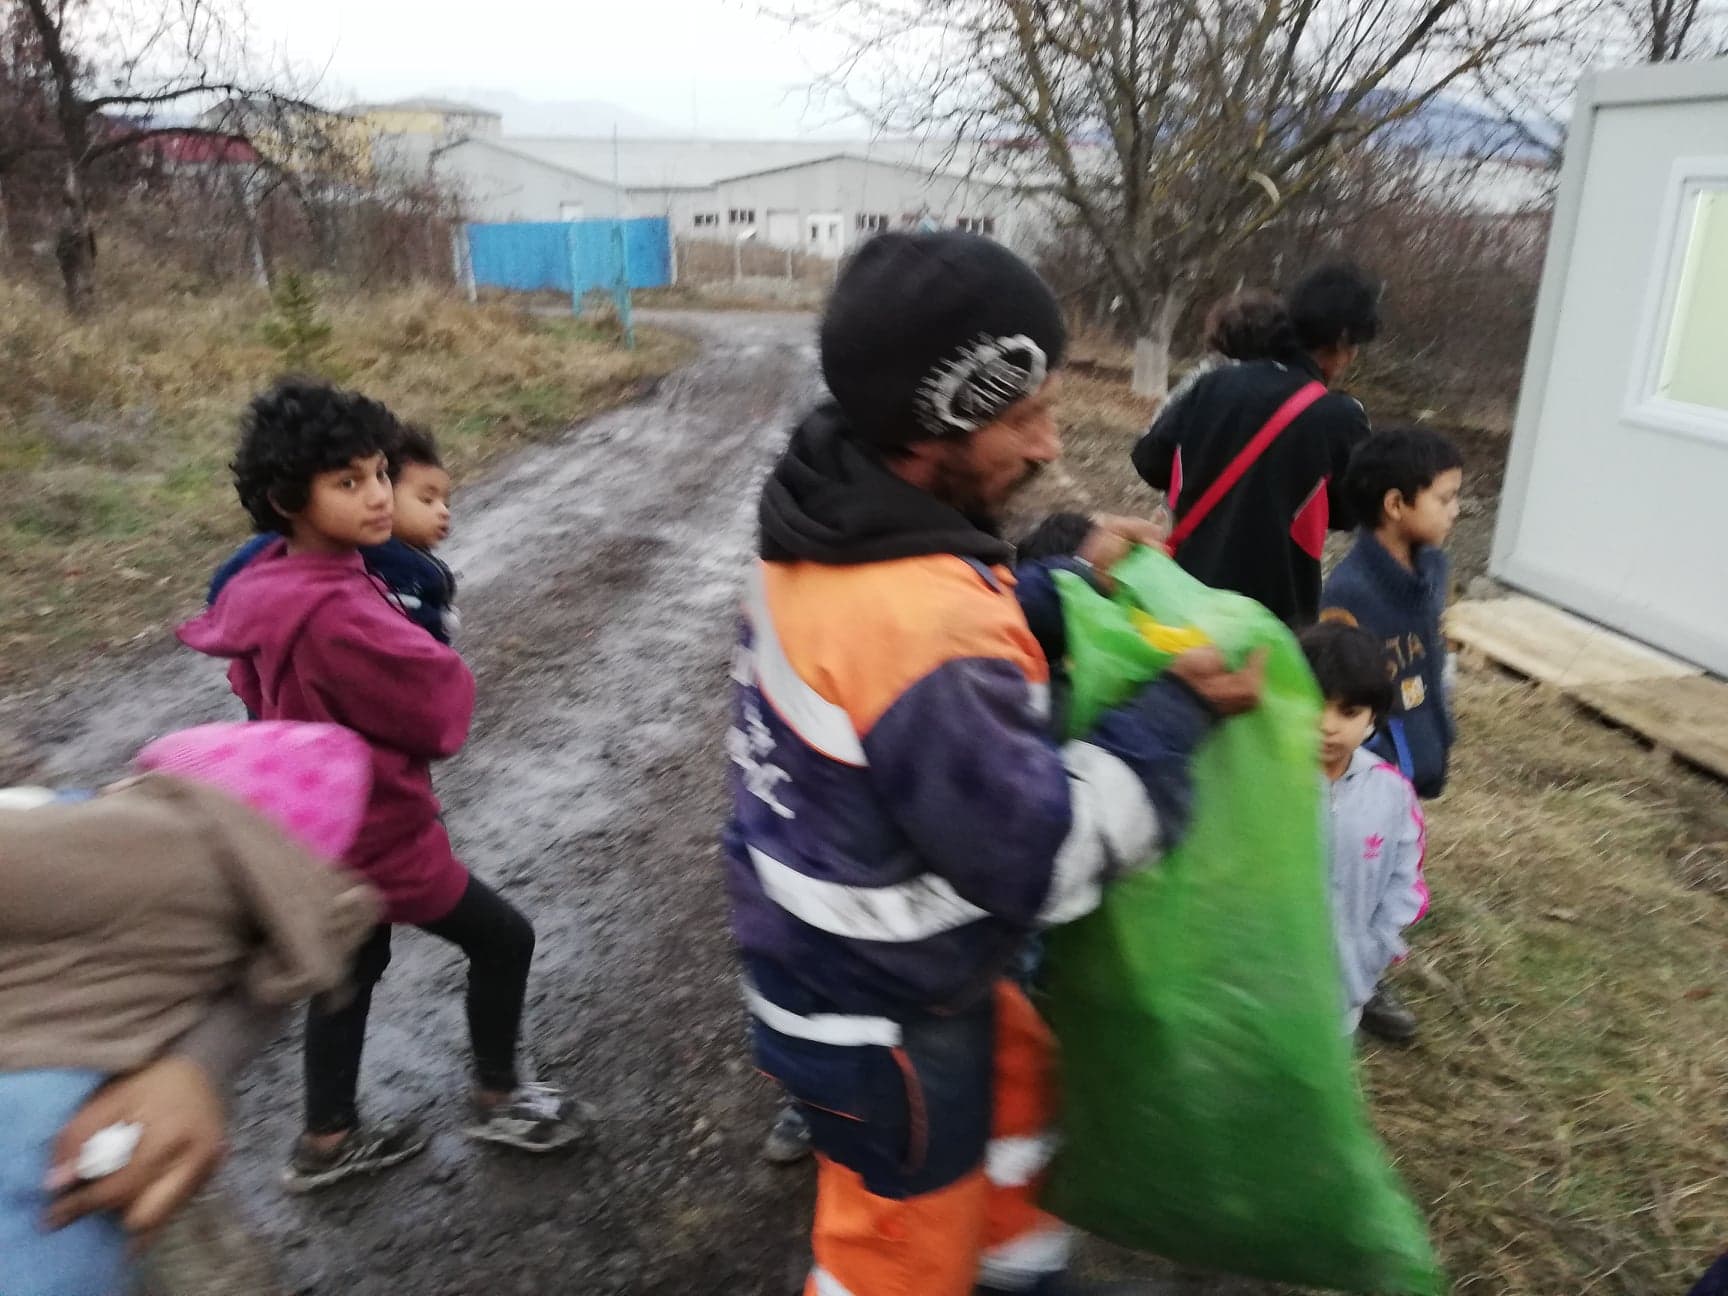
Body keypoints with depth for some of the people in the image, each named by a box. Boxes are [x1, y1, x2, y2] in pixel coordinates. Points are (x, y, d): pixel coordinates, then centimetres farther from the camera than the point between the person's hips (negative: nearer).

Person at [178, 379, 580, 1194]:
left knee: (354, 963, 25)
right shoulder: (334, 614, -34)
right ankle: (498, 1101, 31)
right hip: (375, 832, -9)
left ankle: (328, 1142, 40)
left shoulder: (274, 584, -3)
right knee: (502, 940, 11)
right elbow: (438, 712, -26)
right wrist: (444, 670, -3)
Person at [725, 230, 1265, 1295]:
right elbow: (1042, 857, -27)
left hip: (832, 950, 9)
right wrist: (1175, 716, -18)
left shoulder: (833, 517, -9)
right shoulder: (923, 629, -38)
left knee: (1019, 1069, 32)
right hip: (878, 1008, -9)